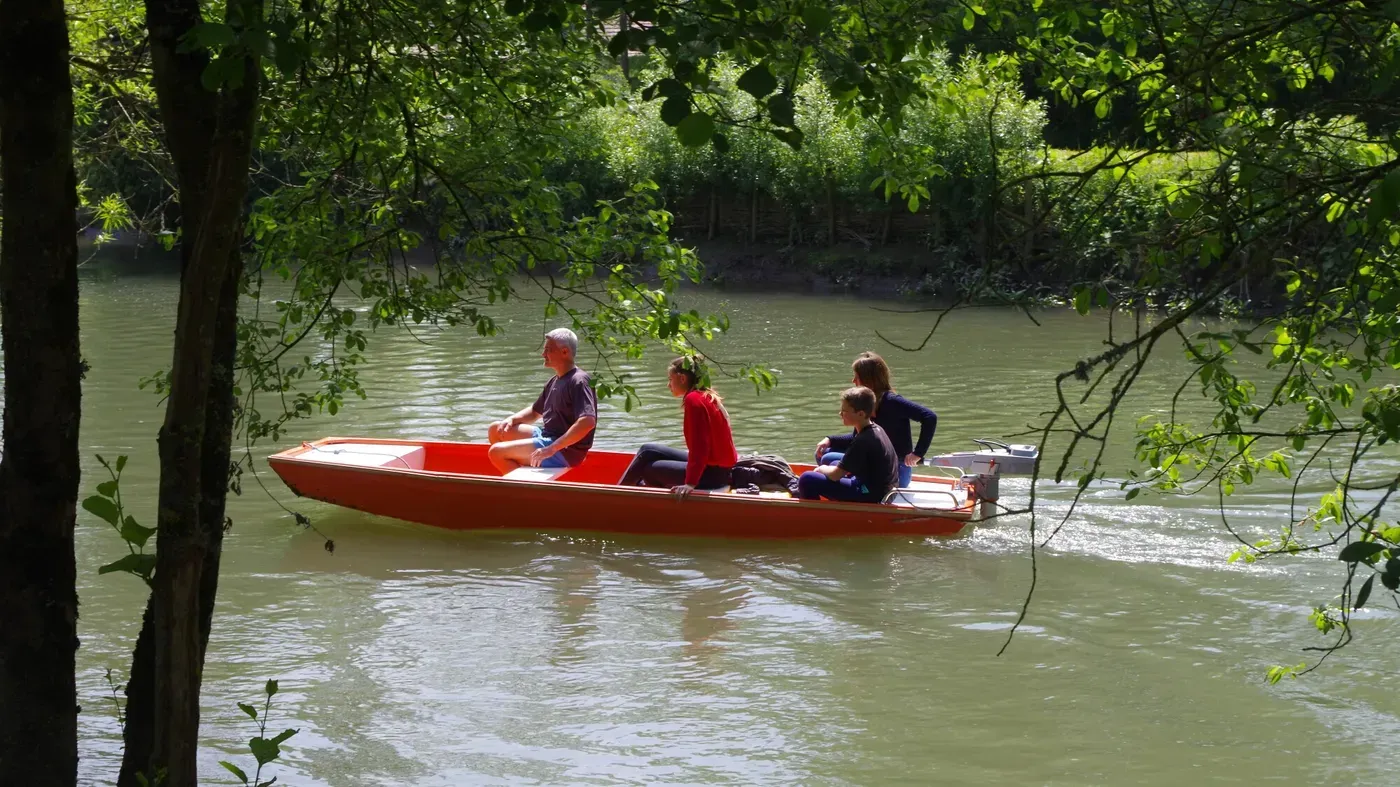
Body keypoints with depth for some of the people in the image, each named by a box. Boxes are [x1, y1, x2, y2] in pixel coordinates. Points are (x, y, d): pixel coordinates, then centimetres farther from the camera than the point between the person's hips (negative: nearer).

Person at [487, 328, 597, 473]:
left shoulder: (578, 381, -18)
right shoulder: (554, 381, 14)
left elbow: (588, 421, -30)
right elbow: (535, 411, 27)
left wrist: (552, 449, -31)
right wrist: (511, 420, 5)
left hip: (565, 450, -10)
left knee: (496, 452, -15)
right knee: (495, 430, 12)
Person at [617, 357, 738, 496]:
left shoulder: (693, 400, -17)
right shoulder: (707, 396, 11)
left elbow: (699, 446, -24)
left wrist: (691, 483, -28)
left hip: (712, 473, -10)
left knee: (648, 468, -4)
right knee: (649, 450, 12)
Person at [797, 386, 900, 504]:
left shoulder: (862, 440, -23)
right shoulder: (876, 429, 6)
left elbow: (835, 475, -18)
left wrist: (822, 469, 3)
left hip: (869, 496, -10)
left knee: (807, 480, -14)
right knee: (834, 464, 34)